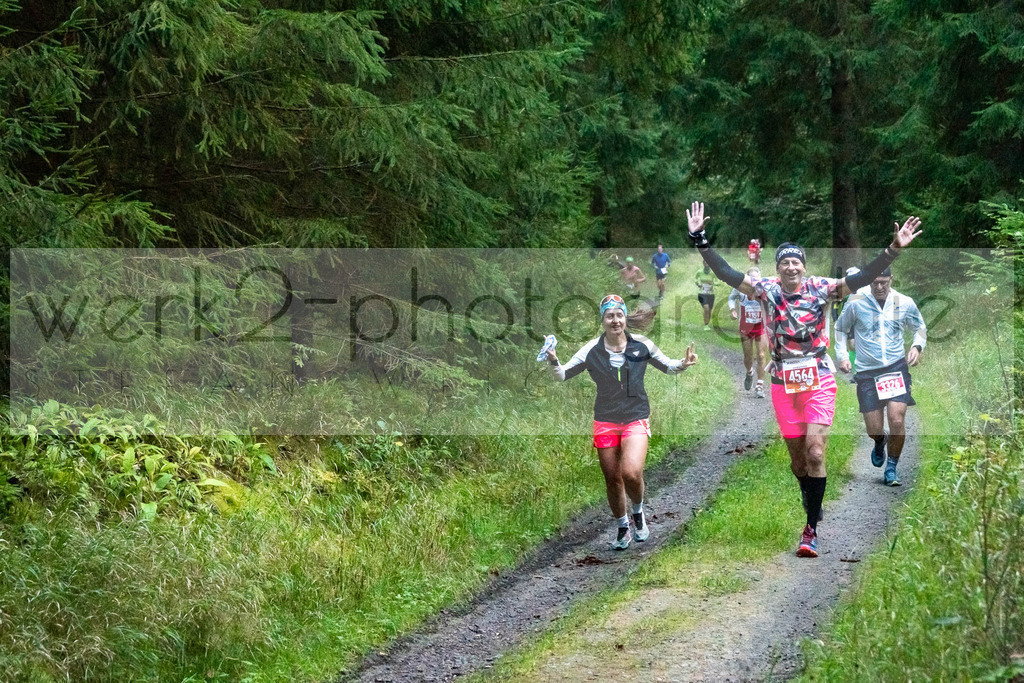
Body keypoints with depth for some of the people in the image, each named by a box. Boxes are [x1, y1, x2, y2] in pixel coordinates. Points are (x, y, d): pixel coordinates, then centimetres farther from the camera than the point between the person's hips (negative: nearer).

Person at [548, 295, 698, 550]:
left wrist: (683, 364, -9)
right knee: (612, 480, 8)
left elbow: (668, 367, 12)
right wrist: (553, 361, -21)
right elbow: (562, 375, -1)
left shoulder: (641, 345, -3)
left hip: (636, 419, -1)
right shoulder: (592, 350, -4)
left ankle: (638, 512, 9)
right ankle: (622, 528, 31)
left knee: (631, 473, -22)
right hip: (605, 421, 2)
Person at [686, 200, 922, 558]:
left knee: (815, 452, -13)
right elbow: (726, 273, -7)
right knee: (796, 457, 10)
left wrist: (894, 249, -22)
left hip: (819, 382, -2)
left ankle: (811, 529, -9)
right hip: (783, 384, 2)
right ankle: (812, 504, 37)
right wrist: (700, 240, -15)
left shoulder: (822, 288, -5)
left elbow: (863, 277, -12)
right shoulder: (766, 290, -1)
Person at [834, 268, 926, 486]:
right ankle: (880, 444, 39)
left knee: (897, 421, -15)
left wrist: (917, 346, -1)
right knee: (874, 430, -1)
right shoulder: (855, 303, -3)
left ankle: (891, 468, 7)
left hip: (897, 367, 0)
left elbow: (920, 327, 19)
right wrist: (842, 356, 3)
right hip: (867, 372, 0)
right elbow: (840, 328, 14)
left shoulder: (904, 303, 1)